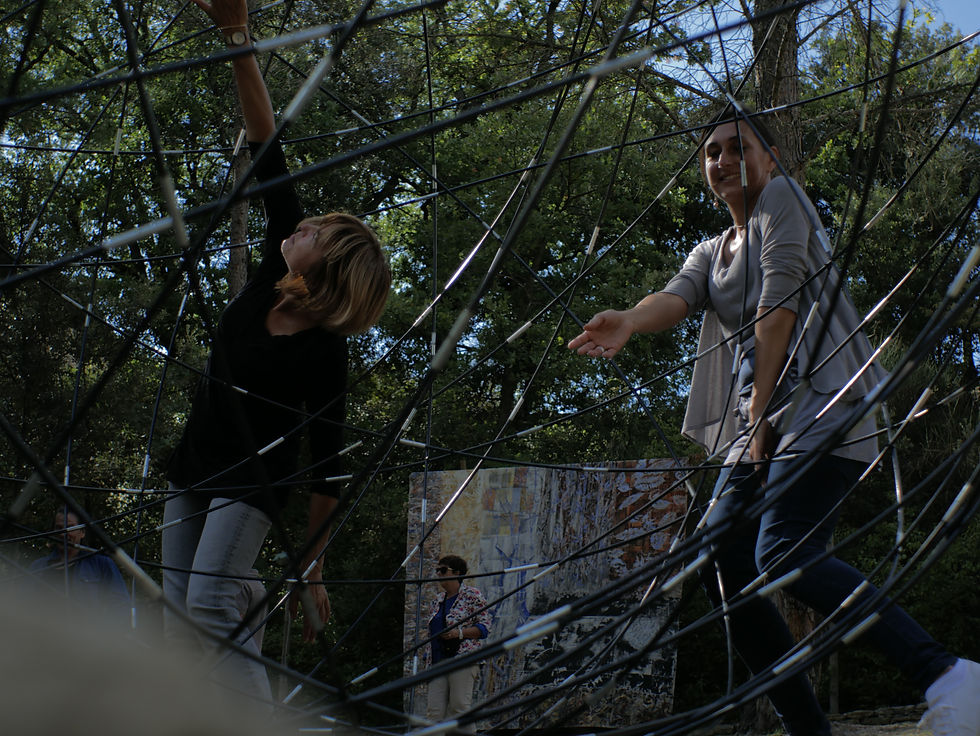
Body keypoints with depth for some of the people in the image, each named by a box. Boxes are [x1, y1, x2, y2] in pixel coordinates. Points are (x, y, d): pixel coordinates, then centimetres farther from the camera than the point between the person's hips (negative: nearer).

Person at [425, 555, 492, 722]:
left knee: (458, 707, -11)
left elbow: (485, 627, -6)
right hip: (438, 662, 7)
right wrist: (430, 661, 20)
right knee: (434, 710, -3)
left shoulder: (472, 594, 0)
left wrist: (459, 633, -18)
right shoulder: (437, 600, 20)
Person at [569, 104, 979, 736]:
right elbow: (679, 295, 2)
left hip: (820, 398, -9)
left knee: (784, 555, -26)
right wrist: (629, 322, -22)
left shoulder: (782, 198, 4)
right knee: (721, 565, -1)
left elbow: (779, 298, -8)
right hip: (761, 422, 9)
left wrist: (761, 408, -12)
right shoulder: (712, 252, 24)